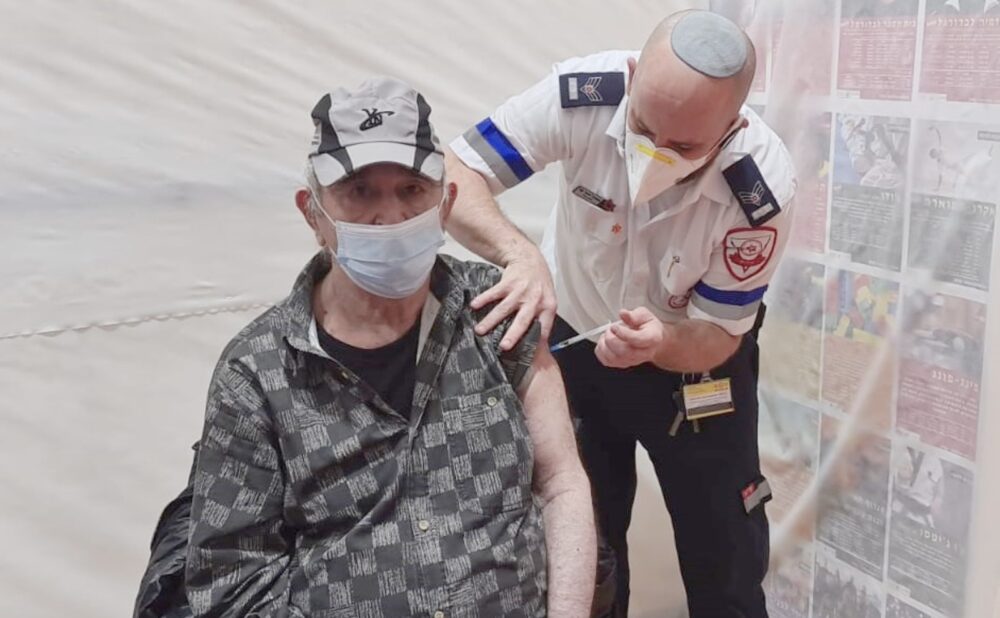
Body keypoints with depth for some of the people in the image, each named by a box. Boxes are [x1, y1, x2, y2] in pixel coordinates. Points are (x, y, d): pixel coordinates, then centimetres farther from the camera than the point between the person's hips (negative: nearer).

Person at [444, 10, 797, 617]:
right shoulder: (583, 94, -31)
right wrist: (520, 253, -45)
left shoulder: (763, 190, -31)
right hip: (572, 337, 1)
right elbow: (453, 173, -27)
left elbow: (719, 335, -21)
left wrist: (661, 343, -43)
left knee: (726, 554, 8)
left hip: (692, 359, -1)